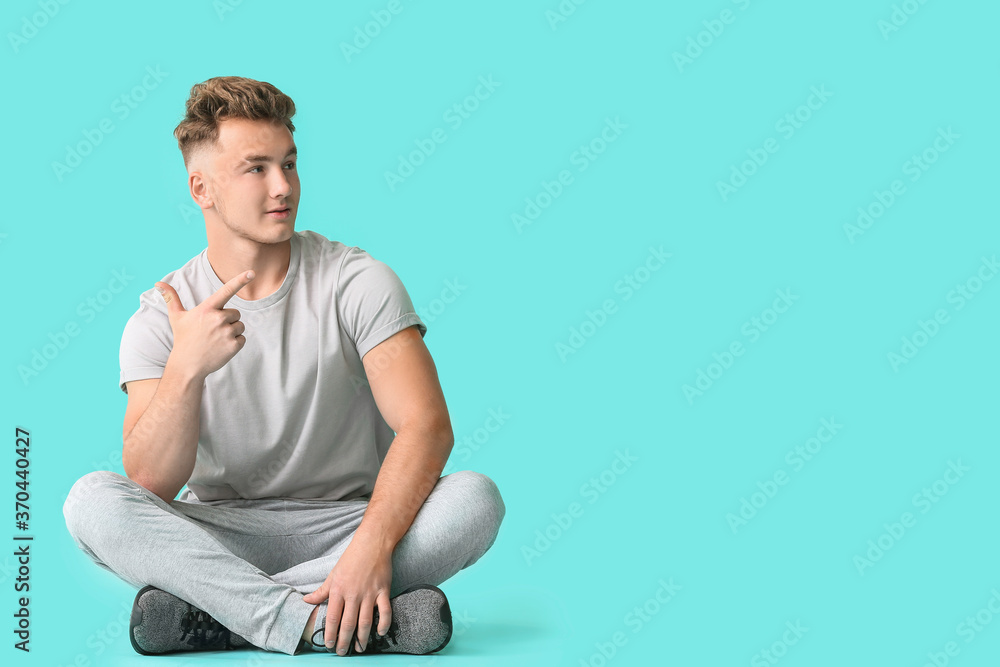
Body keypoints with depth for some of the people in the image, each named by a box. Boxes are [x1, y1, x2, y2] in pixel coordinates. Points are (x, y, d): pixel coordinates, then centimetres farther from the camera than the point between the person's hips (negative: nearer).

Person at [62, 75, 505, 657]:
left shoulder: (357, 281, -4)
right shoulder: (161, 317, -2)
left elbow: (428, 425, -16)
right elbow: (150, 486, -14)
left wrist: (372, 545, -33)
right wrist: (186, 369, -32)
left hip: (347, 524, 0)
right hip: (221, 536, 0)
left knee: (475, 498, -27)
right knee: (93, 500, -25)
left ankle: (215, 613, -27)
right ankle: (328, 624, -32)